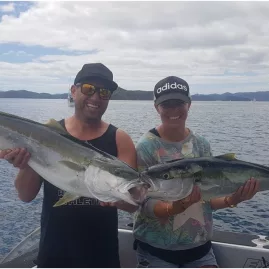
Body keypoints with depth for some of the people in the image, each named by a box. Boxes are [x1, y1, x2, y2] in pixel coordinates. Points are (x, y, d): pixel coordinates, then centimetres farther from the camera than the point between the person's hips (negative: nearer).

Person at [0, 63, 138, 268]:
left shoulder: (120, 140, -9)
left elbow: (133, 203, -10)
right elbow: (26, 196, -3)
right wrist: (25, 166, -22)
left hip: (102, 252, 0)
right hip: (53, 250, 1)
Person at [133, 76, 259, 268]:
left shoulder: (202, 144, -3)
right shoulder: (147, 146, -16)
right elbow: (146, 204, -17)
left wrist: (231, 200, -18)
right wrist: (174, 208, -35)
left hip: (200, 245, 4)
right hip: (156, 248, -3)